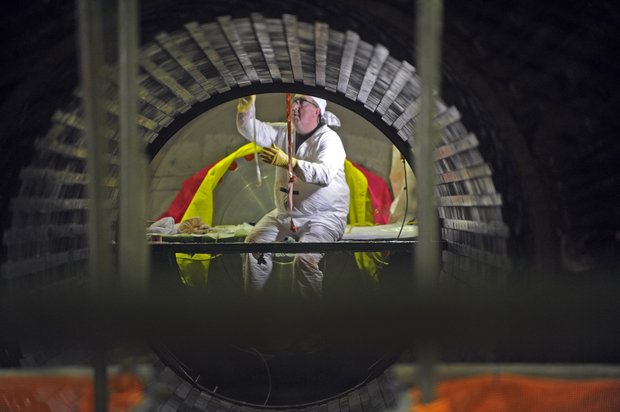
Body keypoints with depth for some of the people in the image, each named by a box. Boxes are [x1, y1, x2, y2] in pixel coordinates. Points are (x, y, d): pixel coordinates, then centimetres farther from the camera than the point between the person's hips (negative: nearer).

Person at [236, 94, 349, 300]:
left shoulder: (329, 139, -14)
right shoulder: (284, 132, 6)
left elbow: (325, 174, -32)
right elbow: (251, 130, -4)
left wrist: (288, 162, -42)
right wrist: (246, 107, -25)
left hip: (324, 217, -7)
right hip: (285, 213, 7)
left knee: (305, 259, -29)